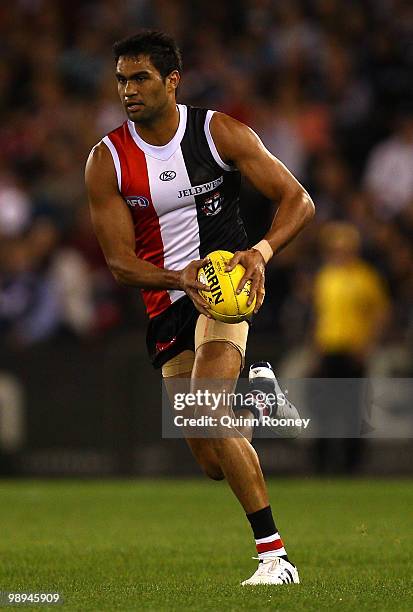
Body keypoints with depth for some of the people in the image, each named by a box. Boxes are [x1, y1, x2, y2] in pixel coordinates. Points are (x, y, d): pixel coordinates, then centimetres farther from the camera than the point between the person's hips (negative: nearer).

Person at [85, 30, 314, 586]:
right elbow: (120, 262, -5)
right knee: (213, 464, 3)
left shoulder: (219, 132, -8)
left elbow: (298, 200, -7)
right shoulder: (107, 161, -4)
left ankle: (275, 555, -24)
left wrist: (262, 252, -27)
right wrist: (180, 278, -25)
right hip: (166, 304, 3)